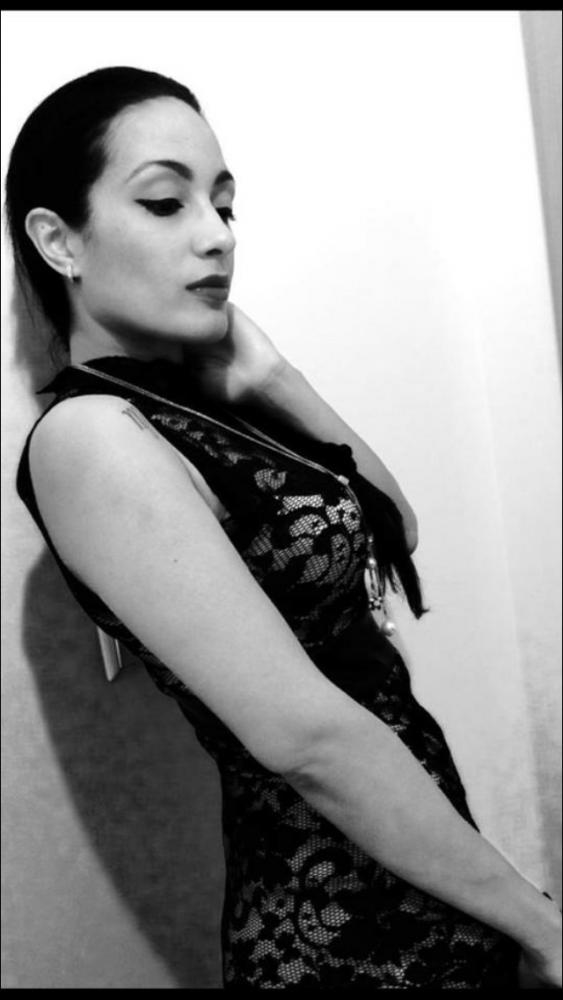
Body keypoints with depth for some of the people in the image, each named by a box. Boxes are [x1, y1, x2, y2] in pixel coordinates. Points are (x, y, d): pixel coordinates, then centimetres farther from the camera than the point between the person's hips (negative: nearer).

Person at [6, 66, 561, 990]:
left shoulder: (189, 397, 4)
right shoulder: (89, 436, -21)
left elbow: (394, 525, 7)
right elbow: (307, 736, -25)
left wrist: (270, 381, -5)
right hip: (343, 921, -8)